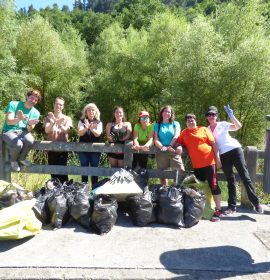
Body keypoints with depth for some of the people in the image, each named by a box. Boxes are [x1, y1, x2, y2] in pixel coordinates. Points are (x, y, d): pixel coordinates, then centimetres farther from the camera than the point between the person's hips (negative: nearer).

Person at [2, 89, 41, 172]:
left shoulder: (35, 113, 2)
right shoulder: (13, 104, -6)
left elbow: (29, 130, -4)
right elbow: (8, 122, -14)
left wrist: (30, 125, -29)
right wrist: (19, 119, -35)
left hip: (23, 131, 3)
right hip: (9, 131, -3)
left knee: (30, 141, -34)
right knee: (18, 144, -36)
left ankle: (21, 158, -1)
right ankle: (13, 160, 0)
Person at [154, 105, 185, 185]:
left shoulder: (175, 124, 15)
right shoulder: (157, 125, 15)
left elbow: (176, 137, -2)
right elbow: (156, 140, 3)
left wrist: (170, 147, -17)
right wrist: (162, 147, -16)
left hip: (173, 151, -1)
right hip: (161, 152, 1)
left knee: (181, 172, -14)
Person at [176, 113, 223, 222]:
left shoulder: (203, 129, 4)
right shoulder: (184, 133, 11)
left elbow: (213, 143, 2)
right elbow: (178, 142, 21)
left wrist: (217, 158, -4)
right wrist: (179, 147, -3)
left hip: (209, 162, -3)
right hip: (196, 164, 4)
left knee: (213, 185, -4)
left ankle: (218, 210, 3)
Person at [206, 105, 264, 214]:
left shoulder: (223, 124, 4)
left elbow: (238, 126, -9)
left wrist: (231, 115, -18)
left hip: (235, 149, -2)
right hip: (223, 155, 2)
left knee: (245, 176, -5)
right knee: (230, 180, 6)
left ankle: (256, 203, 1)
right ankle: (232, 206, 10)